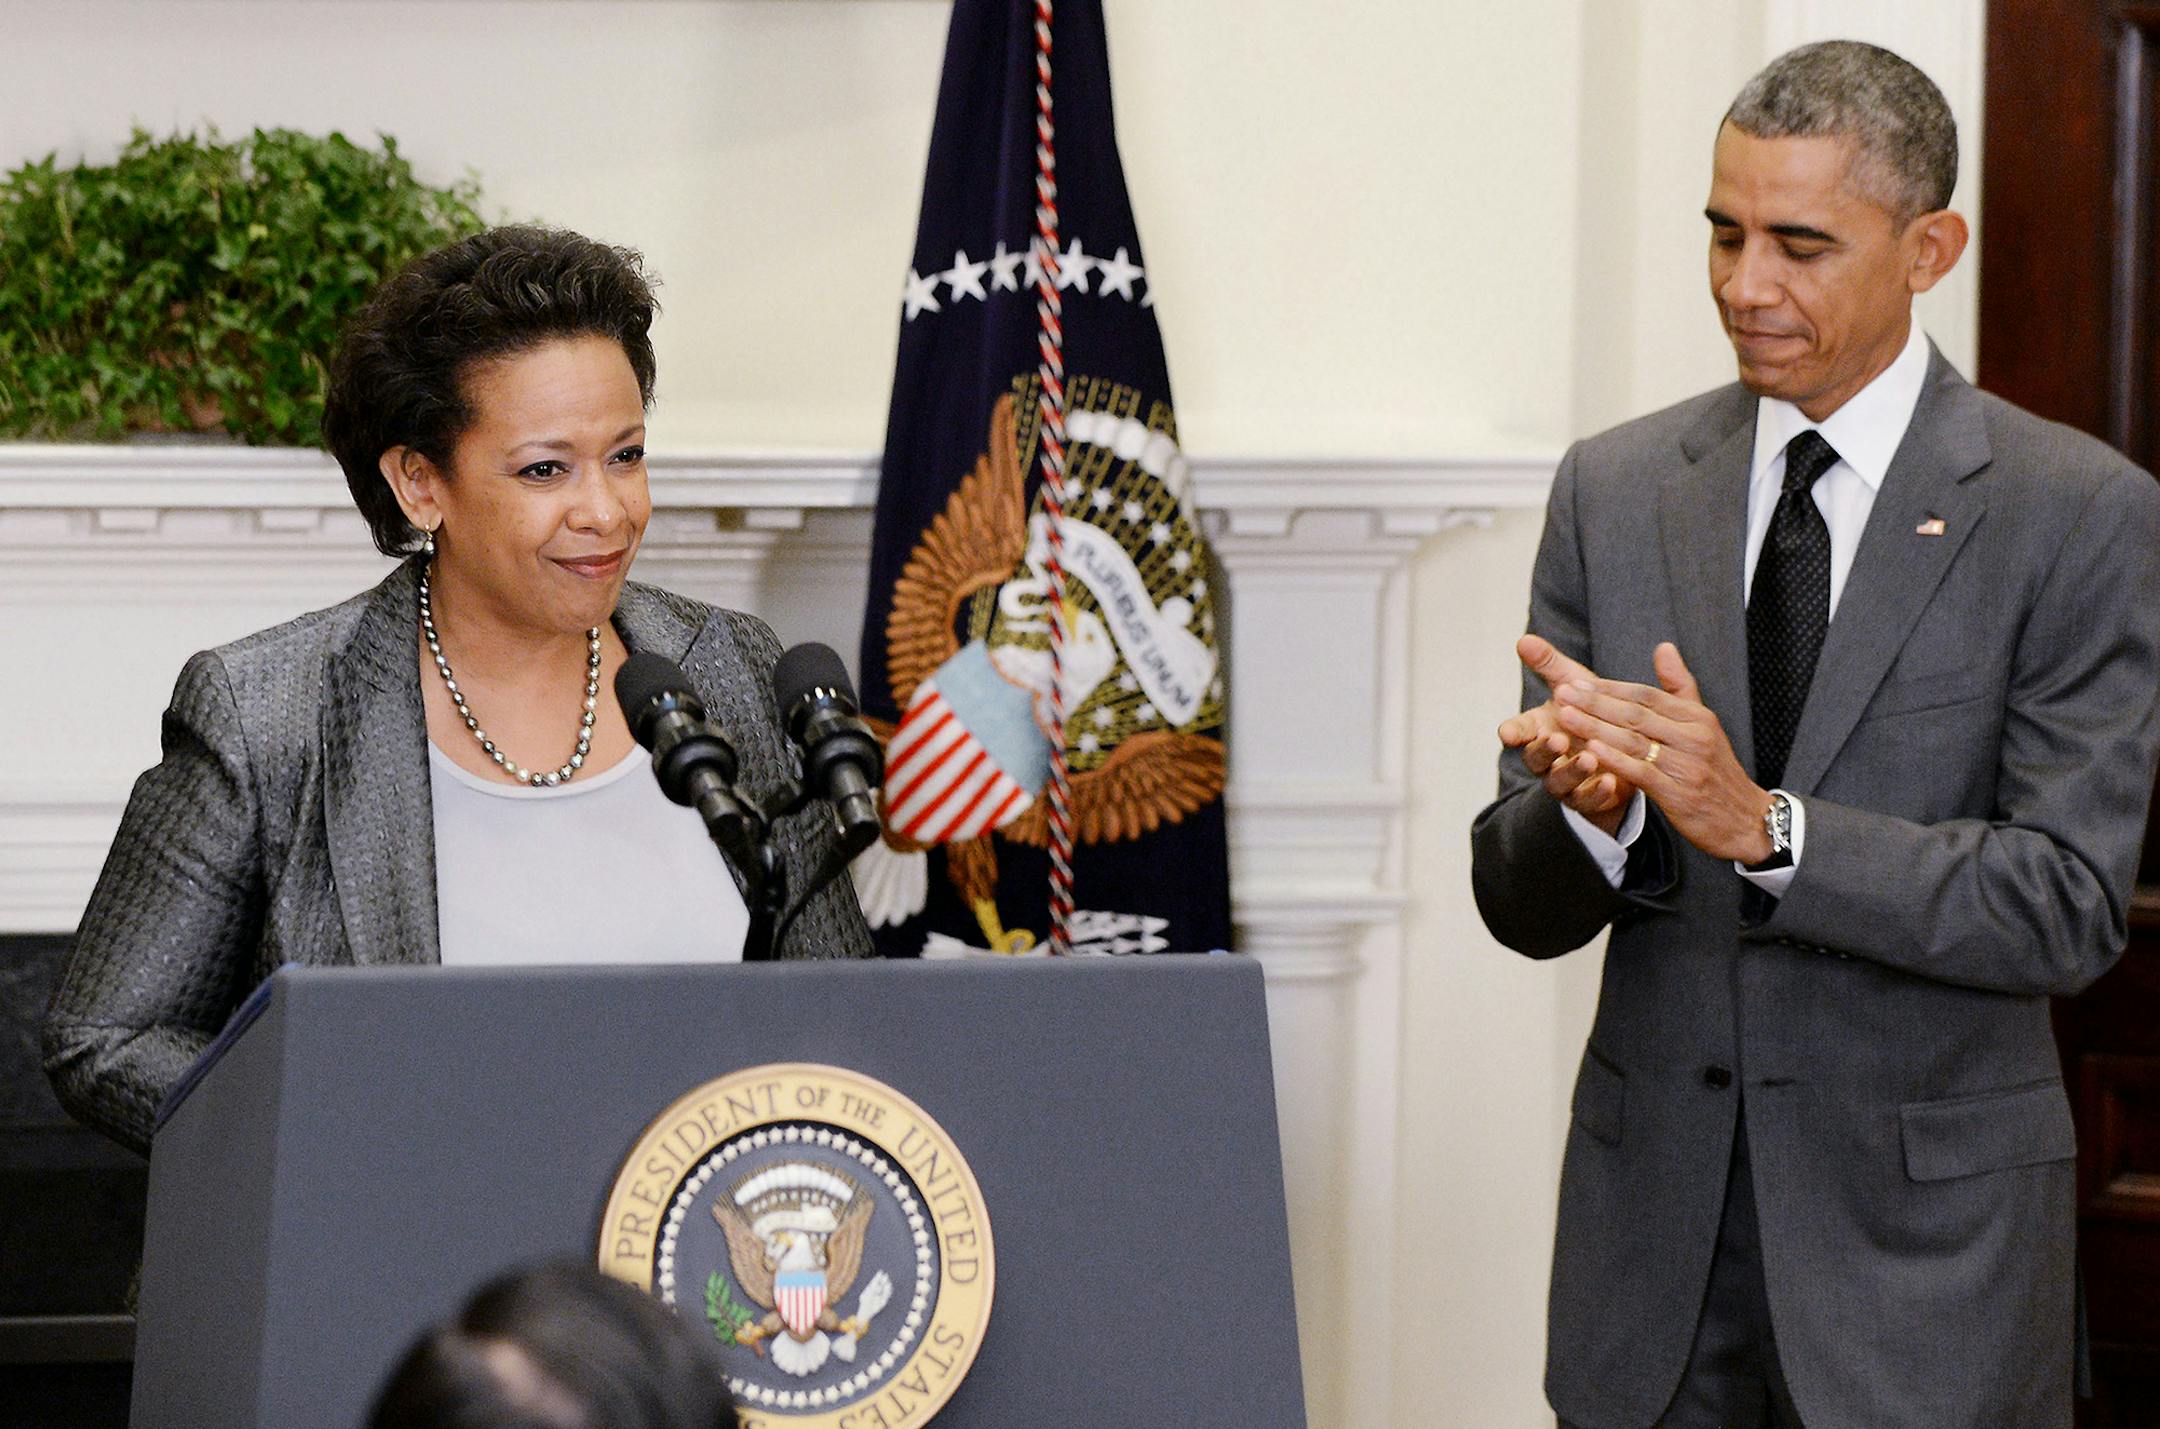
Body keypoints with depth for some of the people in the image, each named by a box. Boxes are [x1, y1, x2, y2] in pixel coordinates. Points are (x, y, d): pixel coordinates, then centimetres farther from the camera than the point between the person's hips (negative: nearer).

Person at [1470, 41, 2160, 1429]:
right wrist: (1588, 807, -18)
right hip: (1654, 1212, 3)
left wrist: (1763, 825, -23)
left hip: (1923, 1238, -3)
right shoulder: (1614, 491, 6)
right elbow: (1523, 908, 5)